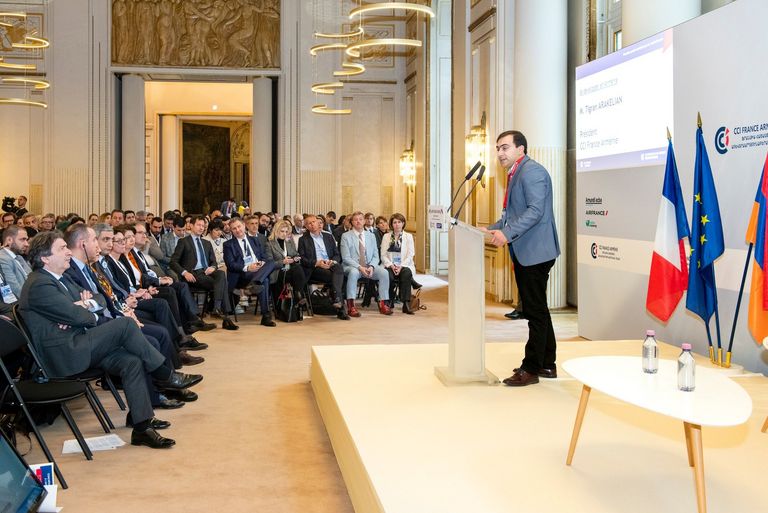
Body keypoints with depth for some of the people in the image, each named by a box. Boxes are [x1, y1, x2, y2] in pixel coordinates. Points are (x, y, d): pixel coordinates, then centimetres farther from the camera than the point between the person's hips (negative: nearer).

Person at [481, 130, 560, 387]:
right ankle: (547, 364, 24)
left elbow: (536, 210, -23)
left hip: (535, 252, -11)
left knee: (536, 311, -4)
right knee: (537, 310, 15)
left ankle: (531, 369, 2)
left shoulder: (532, 171, -13)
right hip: (524, 253, 11)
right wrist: (492, 228, 12)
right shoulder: (515, 174, 19)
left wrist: (507, 233, -28)